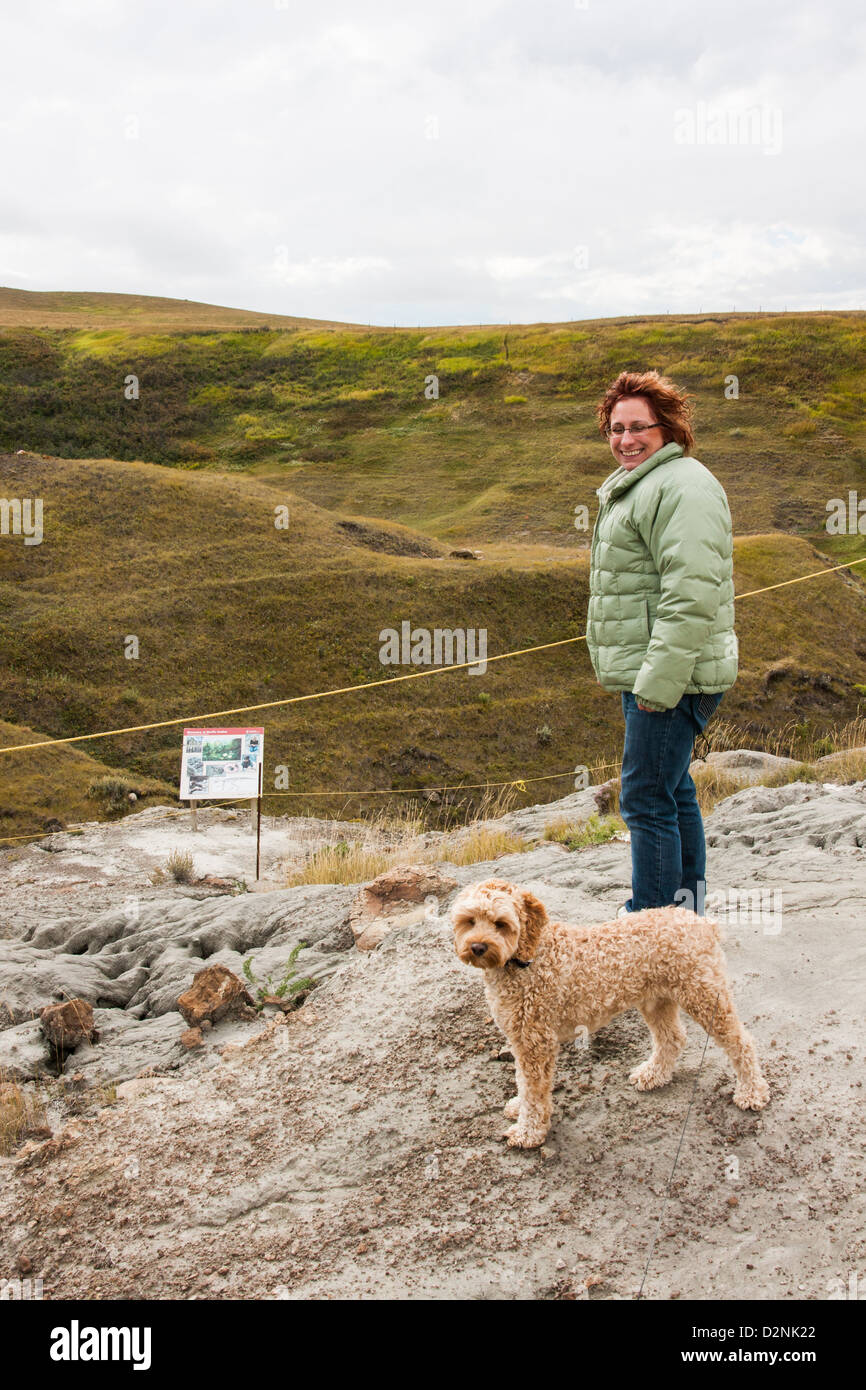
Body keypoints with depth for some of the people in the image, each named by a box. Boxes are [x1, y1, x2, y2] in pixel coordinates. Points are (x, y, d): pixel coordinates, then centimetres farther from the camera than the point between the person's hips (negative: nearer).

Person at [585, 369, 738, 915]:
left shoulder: (682, 486, -16)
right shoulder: (636, 486, 19)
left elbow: (691, 594, -25)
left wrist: (660, 682, -26)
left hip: (673, 675, -11)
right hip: (652, 673, 11)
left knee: (648, 799, -8)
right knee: (674, 790, 19)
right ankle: (687, 906, 31)